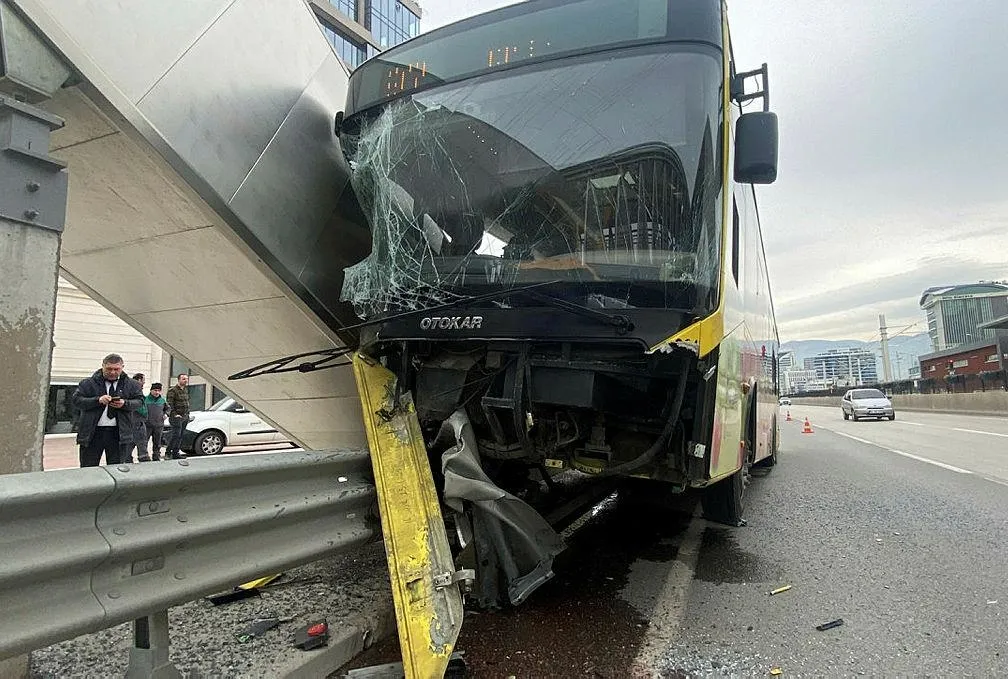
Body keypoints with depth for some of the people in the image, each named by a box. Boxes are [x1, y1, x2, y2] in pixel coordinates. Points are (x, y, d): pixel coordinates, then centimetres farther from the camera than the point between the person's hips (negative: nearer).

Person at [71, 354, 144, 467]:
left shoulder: (130, 384, 8)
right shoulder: (88, 383, 4)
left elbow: (139, 402, 6)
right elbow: (76, 400, -3)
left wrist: (125, 404, -14)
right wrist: (97, 400, -18)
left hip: (119, 433, 1)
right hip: (92, 433, -1)